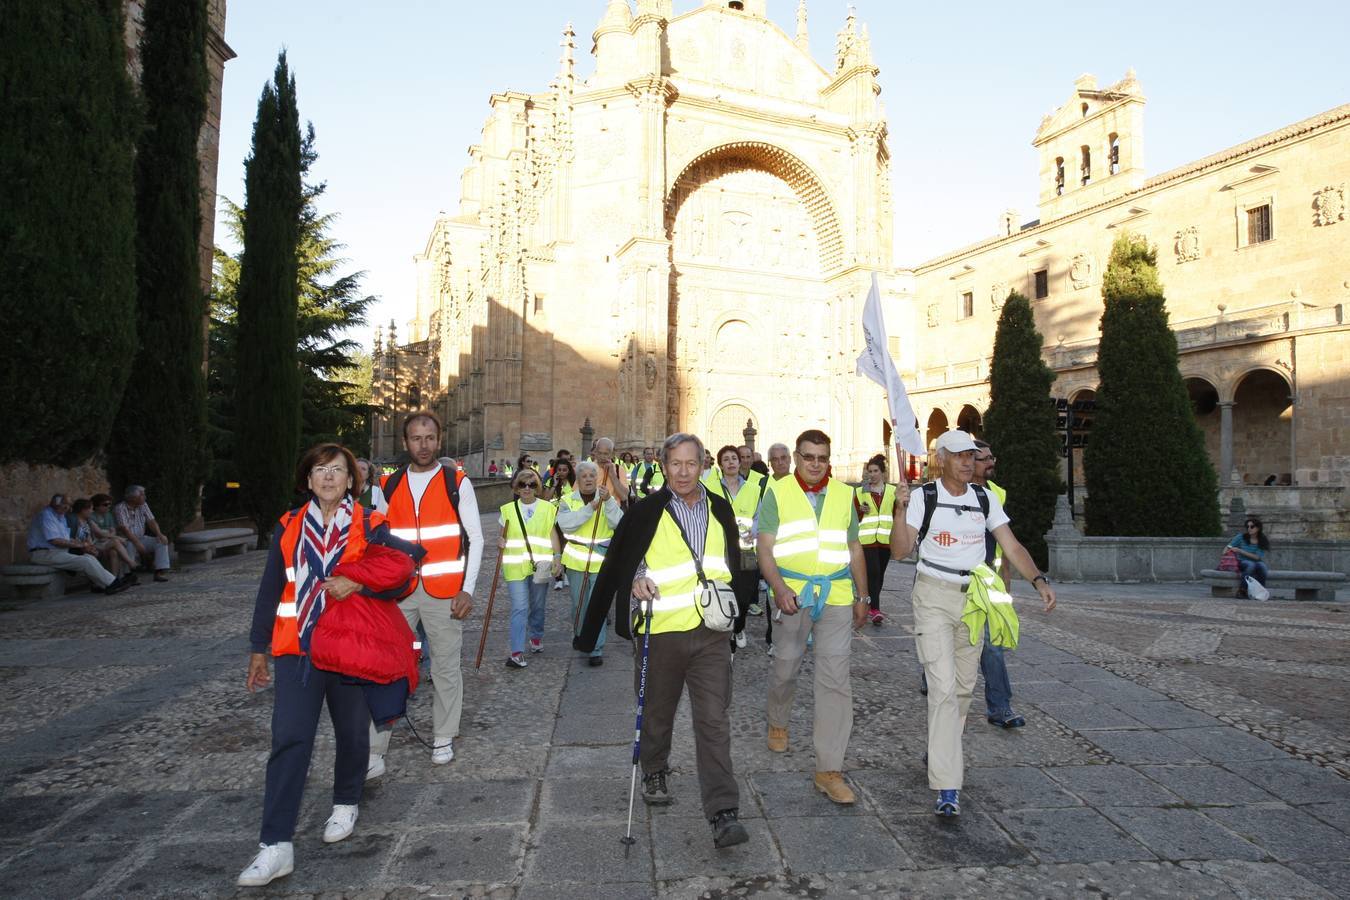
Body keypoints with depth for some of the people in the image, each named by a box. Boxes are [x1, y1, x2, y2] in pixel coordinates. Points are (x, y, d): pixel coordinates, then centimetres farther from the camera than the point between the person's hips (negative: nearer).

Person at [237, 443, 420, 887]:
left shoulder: (369, 526, 0)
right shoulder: (288, 527, 6)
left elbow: (403, 565, -7)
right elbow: (270, 589, 10)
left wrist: (357, 583, -20)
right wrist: (258, 649, 12)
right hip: (297, 650, 1)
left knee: (352, 732, 13)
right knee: (289, 741, -5)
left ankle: (346, 804, 37)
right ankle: (276, 846, -1)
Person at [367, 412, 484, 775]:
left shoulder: (457, 483, -1)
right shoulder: (389, 485, 8)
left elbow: (475, 538, 0)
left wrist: (467, 590, -7)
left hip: (444, 591, -2)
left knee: (446, 667, 8)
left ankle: (443, 738, 26)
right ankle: (373, 753, 8)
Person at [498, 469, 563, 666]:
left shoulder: (548, 508, 4)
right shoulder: (508, 510, 6)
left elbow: (553, 534, 5)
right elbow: (504, 536, 11)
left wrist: (557, 557, -5)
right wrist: (501, 543, -11)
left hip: (540, 566, 1)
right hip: (516, 566, -1)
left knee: (538, 606, 14)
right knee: (519, 609, -8)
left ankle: (536, 638, 37)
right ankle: (517, 652, -8)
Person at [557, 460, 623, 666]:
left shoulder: (608, 499, 1)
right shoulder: (568, 500, 0)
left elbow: (619, 523, -15)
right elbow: (565, 524, -18)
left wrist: (608, 501, -28)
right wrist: (590, 507, -24)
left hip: (601, 561, -1)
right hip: (576, 560, 1)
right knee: (578, 604, 15)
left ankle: (597, 649, 3)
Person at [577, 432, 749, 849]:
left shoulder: (720, 510, 7)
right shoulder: (646, 512, -5)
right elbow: (618, 563, 1)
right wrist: (637, 580, -17)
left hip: (711, 633, 2)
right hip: (661, 632, -1)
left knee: (714, 722, -4)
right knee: (657, 714, 16)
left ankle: (724, 813, -2)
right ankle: (654, 772, 43)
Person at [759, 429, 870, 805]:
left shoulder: (843, 494, 9)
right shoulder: (778, 492, -1)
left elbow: (854, 549, 16)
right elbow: (765, 548, -6)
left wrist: (861, 597, 16)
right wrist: (779, 588, -21)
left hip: (837, 597, 2)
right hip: (793, 594, -2)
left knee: (835, 680, -2)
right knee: (785, 667, 13)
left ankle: (829, 769, 4)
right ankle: (778, 721, 45)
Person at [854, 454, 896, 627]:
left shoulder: (892, 491, 8)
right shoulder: (861, 491, 6)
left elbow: (897, 515, 12)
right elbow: (854, 518, 9)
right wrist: (860, 510, -11)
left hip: (886, 539, 2)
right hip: (867, 539, -2)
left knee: (879, 574, 10)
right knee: (873, 572, -14)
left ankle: (870, 605, 26)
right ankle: (875, 609, -13)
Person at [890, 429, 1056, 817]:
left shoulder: (985, 498, 4)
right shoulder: (924, 497, -8)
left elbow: (1011, 546, 2)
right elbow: (899, 551, -13)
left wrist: (1039, 580, -12)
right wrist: (900, 510, -27)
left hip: (974, 597, 5)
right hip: (934, 596, -5)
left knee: (964, 685, 15)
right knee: (943, 686, -13)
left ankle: (943, 752, 39)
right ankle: (946, 786, -10)